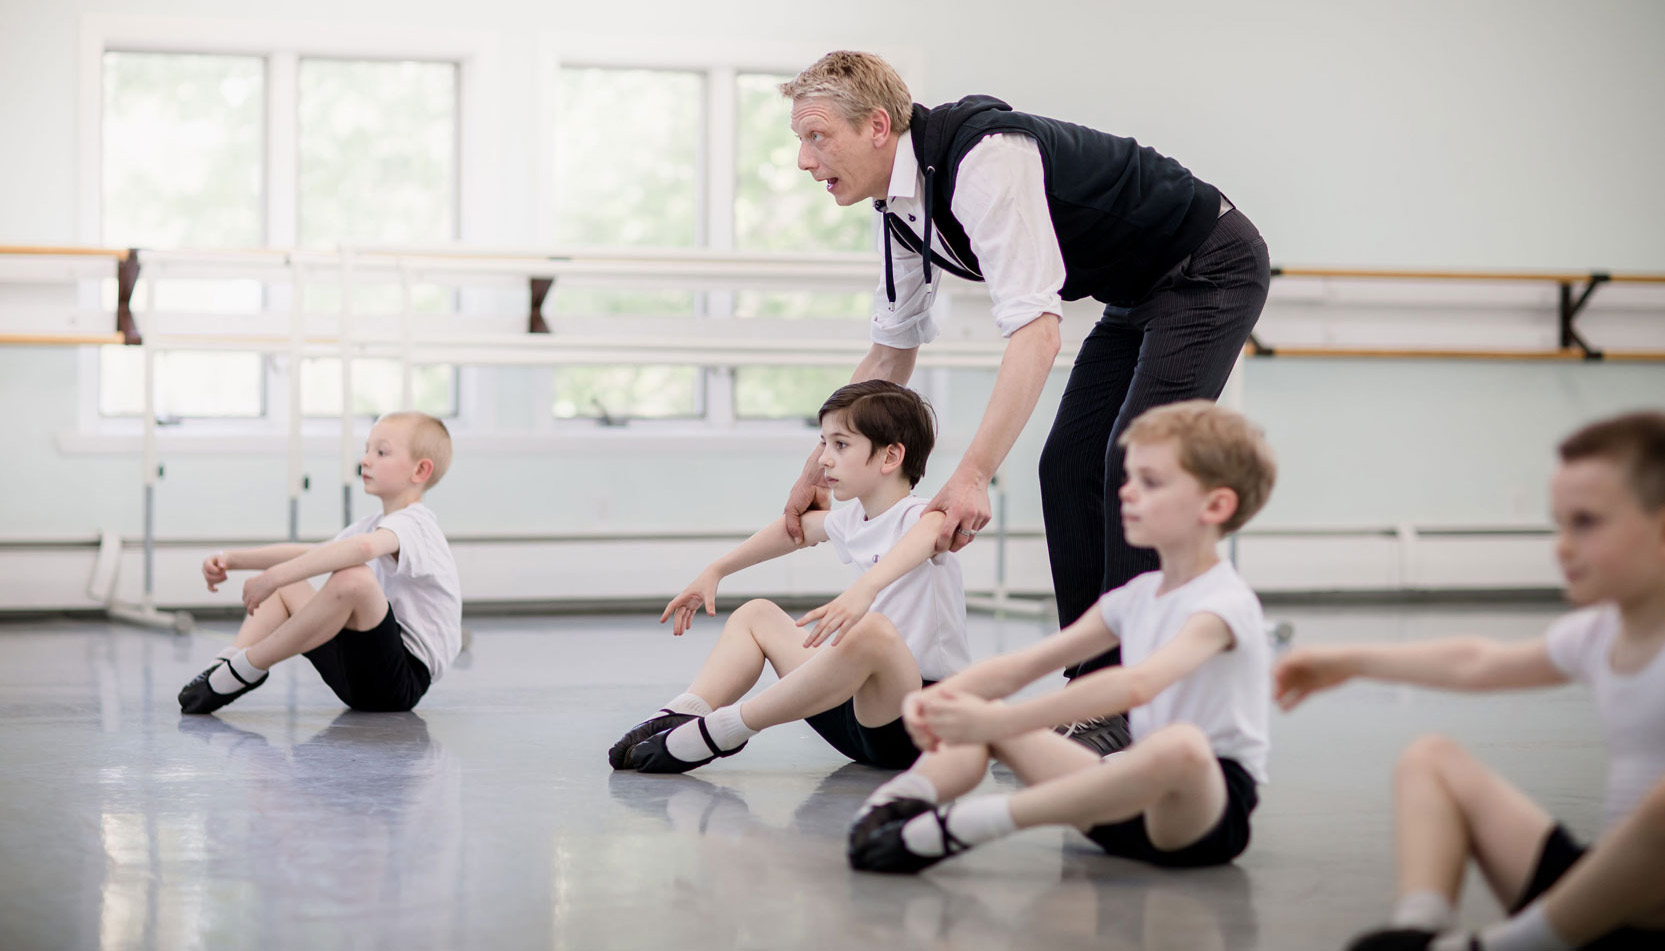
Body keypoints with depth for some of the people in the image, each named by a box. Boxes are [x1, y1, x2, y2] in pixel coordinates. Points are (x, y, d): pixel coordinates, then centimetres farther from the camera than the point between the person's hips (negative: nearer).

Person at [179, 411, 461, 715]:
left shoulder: (413, 524, -14)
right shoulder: (375, 524, 20)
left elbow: (363, 547, -36)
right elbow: (309, 554, 22)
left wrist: (273, 577, -38)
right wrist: (233, 559, 9)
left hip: (404, 679, -10)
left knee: (353, 578, -34)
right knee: (285, 588, 19)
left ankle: (247, 668, -24)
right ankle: (228, 661, -7)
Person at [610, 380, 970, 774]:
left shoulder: (921, 517, -15)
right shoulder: (853, 521, 11)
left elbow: (927, 533, -41)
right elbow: (799, 527, 34)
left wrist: (865, 588, -60)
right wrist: (715, 571, 33)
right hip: (859, 714, 9)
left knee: (874, 631, -39)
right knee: (756, 614, 16)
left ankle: (721, 731, -30)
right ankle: (683, 714, -12)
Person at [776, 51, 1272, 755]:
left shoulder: (985, 161, -32)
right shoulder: (902, 202, -1)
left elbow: (1035, 333, -39)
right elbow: (890, 352, 13)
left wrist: (974, 474, -42)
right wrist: (817, 470, 14)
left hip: (1212, 268, -10)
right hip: (1140, 295, 10)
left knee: (1133, 459, -21)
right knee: (1069, 468, 2)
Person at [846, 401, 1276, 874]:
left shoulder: (1224, 604, -15)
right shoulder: (1137, 595, 12)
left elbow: (1137, 684, -34)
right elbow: (1022, 666, 8)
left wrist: (995, 721, -39)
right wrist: (937, 697, -13)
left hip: (1209, 813, -8)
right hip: (1140, 800, 8)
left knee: (1181, 744, -43)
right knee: (977, 713, 7)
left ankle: (958, 827, -41)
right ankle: (905, 796, -27)